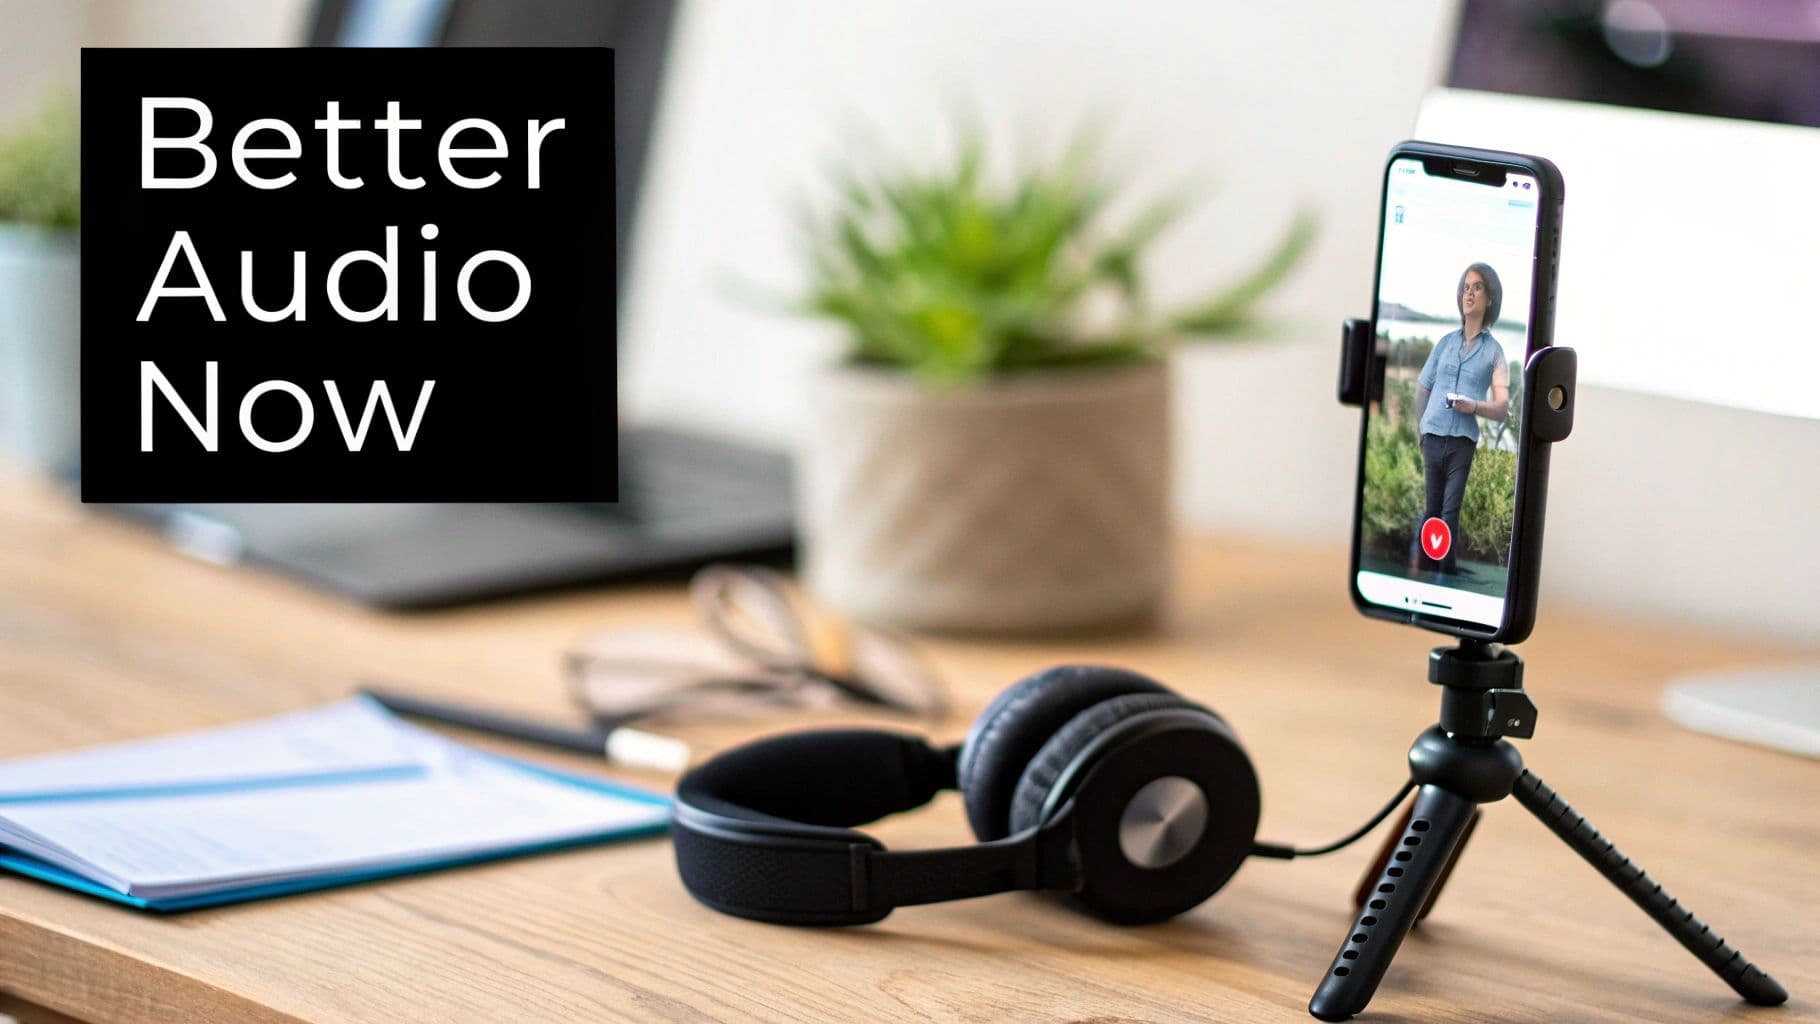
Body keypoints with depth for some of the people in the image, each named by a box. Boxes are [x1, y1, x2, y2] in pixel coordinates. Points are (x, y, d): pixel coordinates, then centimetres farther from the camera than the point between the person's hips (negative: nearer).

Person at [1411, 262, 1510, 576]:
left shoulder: (1494, 351, 5)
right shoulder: (1446, 342, 13)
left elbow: (1502, 406, -2)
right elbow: (1423, 387, 21)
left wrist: (1474, 406, -19)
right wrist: (1421, 428, 22)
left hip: (1463, 441, -3)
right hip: (1434, 436, 3)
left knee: (1450, 512, -8)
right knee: (1431, 509, 5)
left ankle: (1447, 572, -6)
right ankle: (1423, 569, 9)